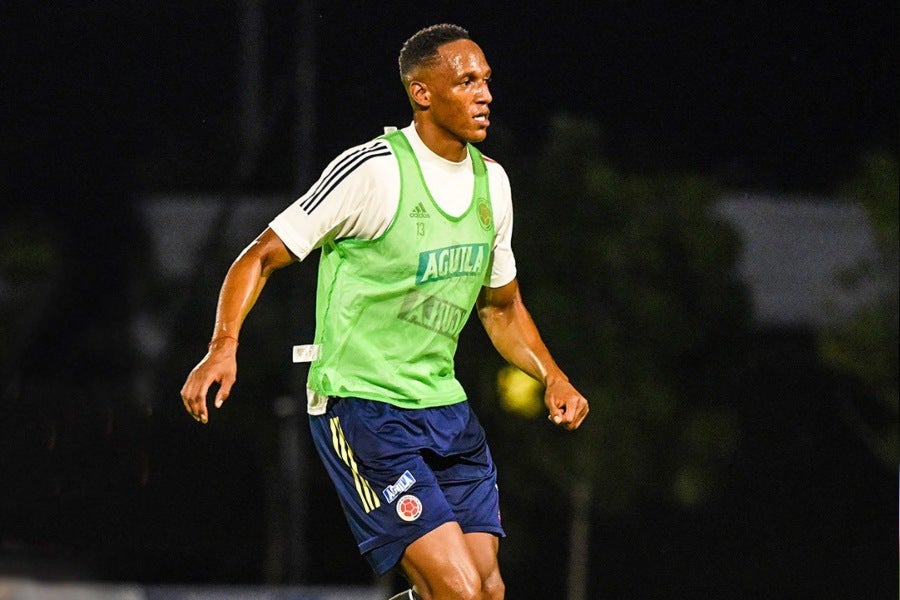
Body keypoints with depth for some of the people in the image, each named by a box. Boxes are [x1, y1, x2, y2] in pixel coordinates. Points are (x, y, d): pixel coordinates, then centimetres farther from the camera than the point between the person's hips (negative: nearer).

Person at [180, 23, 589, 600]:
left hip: (446, 408, 8)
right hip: (361, 406, -8)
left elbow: (501, 306, 24)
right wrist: (224, 347, -24)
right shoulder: (372, 170, -13)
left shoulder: (491, 181, 9)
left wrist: (551, 377, 8)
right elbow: (262, 257, -9)